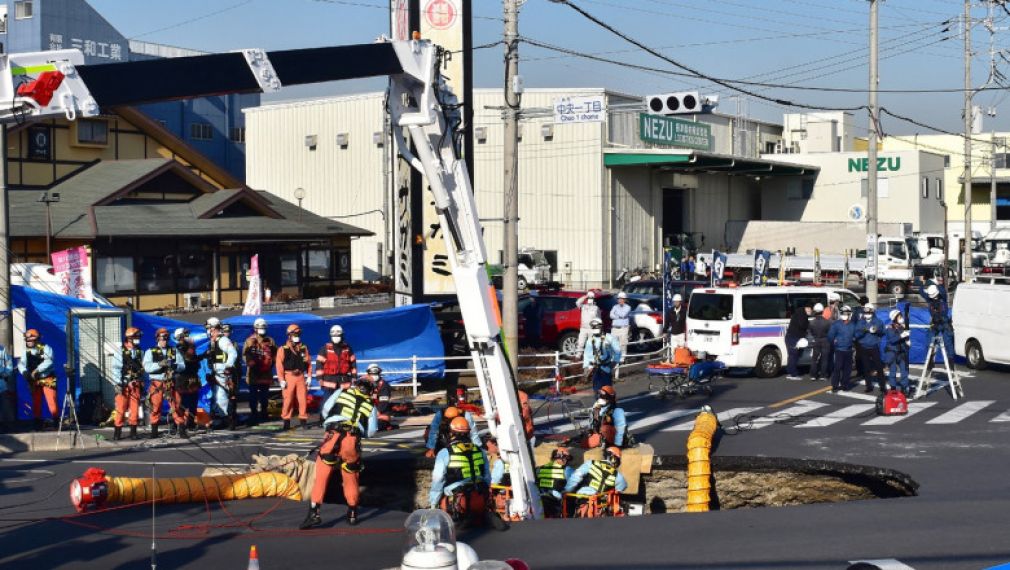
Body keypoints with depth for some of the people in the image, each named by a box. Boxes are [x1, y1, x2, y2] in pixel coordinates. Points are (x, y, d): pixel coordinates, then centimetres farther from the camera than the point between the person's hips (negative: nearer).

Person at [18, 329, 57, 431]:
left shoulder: (45, 348, -5)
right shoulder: (26, 351, 8)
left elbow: (48, 361, -20)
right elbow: (21, 363, -2)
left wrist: (37, 370, -29)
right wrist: (24, 372, -23)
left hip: (48, 380, -5)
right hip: (34, 381, 5)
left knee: (52, 402, -11)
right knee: (36, 404, 7)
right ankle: (38, 425, 16)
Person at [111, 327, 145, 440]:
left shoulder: (140, 352, 10)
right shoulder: (120, 352, -3)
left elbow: (143, 369, 13)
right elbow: (115, 368, -7)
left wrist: (143, 384, 10)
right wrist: (118, 384, -13)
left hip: (136, 385, 4)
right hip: (123, 385, -4)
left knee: (135, 409, 2)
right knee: (121, 409, -4)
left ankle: (133, 431, 10)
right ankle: (117, 432, 2)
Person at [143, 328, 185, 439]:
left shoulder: (174, 352, 12)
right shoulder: (150, 352, 6)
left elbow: (182, 366, 2)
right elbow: (147, 367, -7)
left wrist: (173, 365, -18)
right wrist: (159, 364, -22)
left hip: (171, 383, 1)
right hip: (157, 384, -1)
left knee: (177, 406, -2)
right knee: (155, 408, 1)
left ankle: (182, 429, 2)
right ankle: (154, 432, 10)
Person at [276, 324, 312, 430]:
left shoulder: (304, 348, 11)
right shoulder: (283, 349, -1)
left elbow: (308, 363, 13)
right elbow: (279, 365, -5)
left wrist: (309, 376, 6)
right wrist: (281, 380, -10)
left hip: (301, 377, 3)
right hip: (289, 377, -3)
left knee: (303, 399, 1)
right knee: (288, 400, -1)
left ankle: (303, 419, 9)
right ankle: (286, 420, 6)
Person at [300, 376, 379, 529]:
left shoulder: (342, 392, 16)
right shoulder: (371, 406, 18)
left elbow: (325, 409, 11)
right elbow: (371, 432, 12)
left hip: (333, 436, -2)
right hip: (353, 441, 2)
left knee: (321, 476, 2)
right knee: (351, 478, 18)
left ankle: (314, 513, -5)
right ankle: (352, 514, 28)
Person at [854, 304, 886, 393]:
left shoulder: (877, 321, 3)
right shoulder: (860, 323, 5)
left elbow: (882, 331, -2)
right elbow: (857, 335, -2)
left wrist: (877, 330, -23)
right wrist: (862, 331, -22)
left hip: (874, 348, -2)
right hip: (864, 348, 2)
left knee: (879, 367, -4)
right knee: (866, 368, 5)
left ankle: (882, 386, 3)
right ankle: (869, 386, 15)